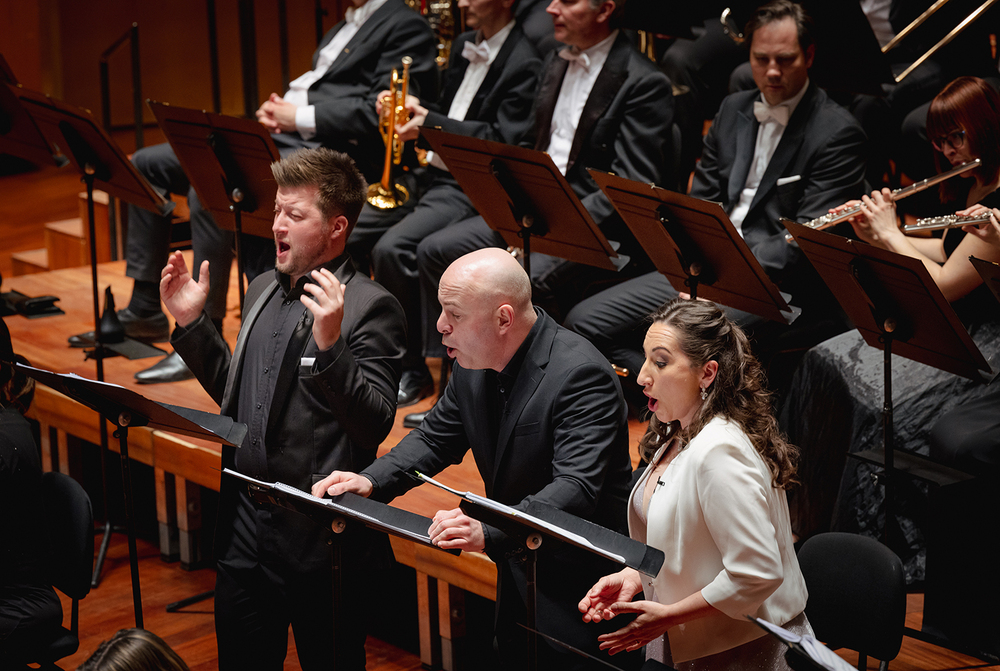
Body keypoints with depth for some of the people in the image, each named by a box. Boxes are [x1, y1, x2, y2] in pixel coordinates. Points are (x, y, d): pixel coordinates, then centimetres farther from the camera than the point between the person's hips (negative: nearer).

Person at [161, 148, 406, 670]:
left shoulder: (371, 308, -13)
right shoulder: (262, 292, 11)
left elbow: (375, 424, -22)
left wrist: (329, 346, -34)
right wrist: (191, 323, 10)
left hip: (320, 542, -7)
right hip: (244, 528, 7)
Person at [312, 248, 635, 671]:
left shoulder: (581, 375, -25)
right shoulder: (473, 365, 0)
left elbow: (576, 489, -34)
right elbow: (436, 438, 13)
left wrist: (489, 532, -47)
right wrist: (371, 481, -5)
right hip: (516, 577, 8)